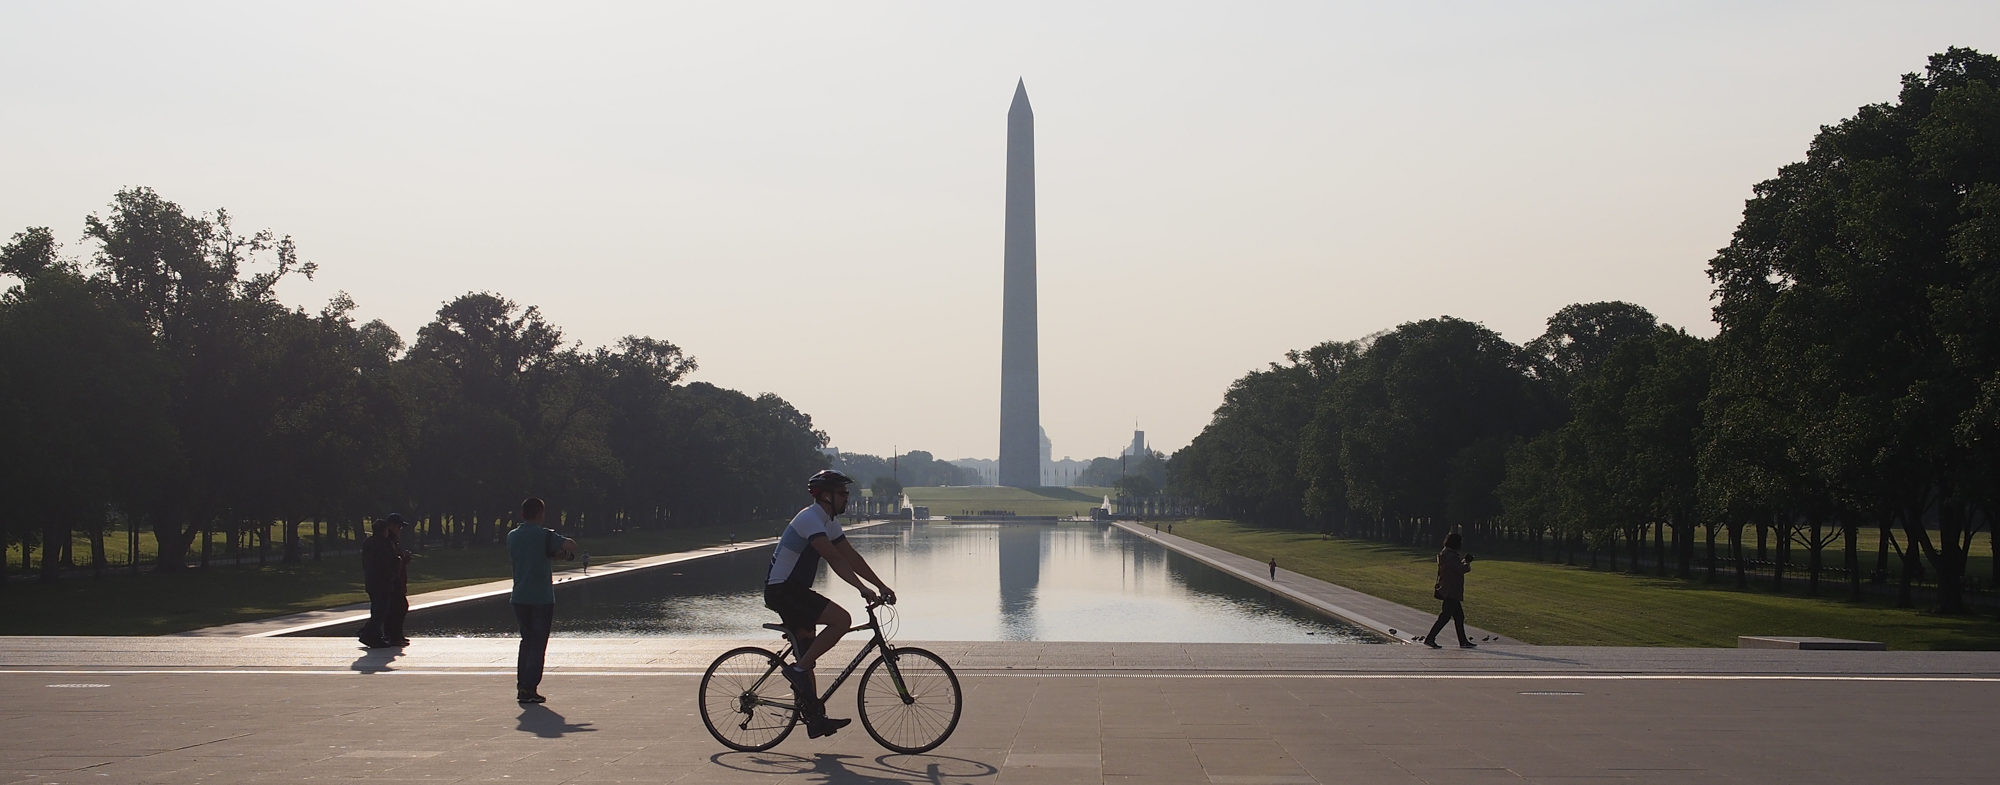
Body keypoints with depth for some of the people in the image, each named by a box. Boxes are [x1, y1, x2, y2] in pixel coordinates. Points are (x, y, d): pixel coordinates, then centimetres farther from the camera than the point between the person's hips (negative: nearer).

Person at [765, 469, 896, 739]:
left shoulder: (829, 522, 12)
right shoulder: (810, 519, -19)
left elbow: (851, 556, 13)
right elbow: (834, 559, -28)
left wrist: (881, 586, 7)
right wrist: (862, 588, -32)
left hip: (794, 590, 10)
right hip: (782, 590, -10)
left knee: (807, 652, 9)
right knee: (842, 619, -21)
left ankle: (814, 719, 12)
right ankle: (798, 668, -14)